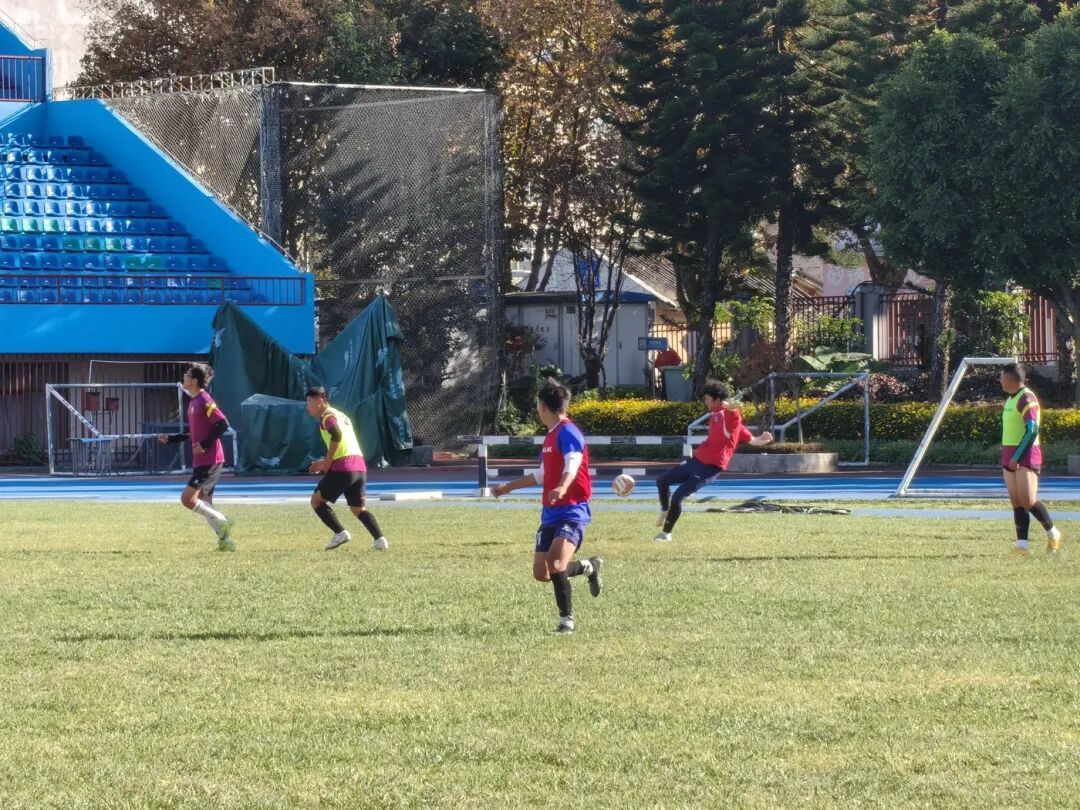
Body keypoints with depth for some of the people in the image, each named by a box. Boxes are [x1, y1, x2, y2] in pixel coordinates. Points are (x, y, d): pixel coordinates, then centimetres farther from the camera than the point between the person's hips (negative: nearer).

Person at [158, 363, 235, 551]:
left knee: (187, 498, -14)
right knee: (204, 504, 10)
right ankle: (225, 539, 12)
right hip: (201, 461, 10)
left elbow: (223, 425, -21)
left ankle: (222, 523, -7)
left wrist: (205, 445, -23)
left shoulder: (204, 402, -14)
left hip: (209, 461, -10)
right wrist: (171, 439, 24)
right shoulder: (194, 402, 15)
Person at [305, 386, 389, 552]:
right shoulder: (341, 415, 26)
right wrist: (327, 463, 26)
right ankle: (380, 539, -4)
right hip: (360, 467, 8)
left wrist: (327, 461, -14)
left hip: (342, 469, -8)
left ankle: (340, 533, -9)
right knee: (358, 508, 15)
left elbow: (336, 435, -22)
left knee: (317, 500, 6)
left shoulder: (327, 416, -2)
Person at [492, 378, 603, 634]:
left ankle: (567, 620, -12)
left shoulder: (567, 432, -12)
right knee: (541, 573, 6)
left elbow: (572, 465, -30)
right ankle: (589, 567, 28)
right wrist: (509, 487, 43)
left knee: (555, 564, -24)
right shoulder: (551, 435, 17)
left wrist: (562, 488, -50)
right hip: (551, 514, 9)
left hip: (572, 511, -9)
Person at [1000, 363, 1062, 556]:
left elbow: (1032, 430, -21)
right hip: (1010, 457, 9)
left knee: (1028, 501, -11)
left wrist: (1017, 457, -22)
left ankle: (1052, 533, 7)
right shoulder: (1010, 399, 17)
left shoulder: (1026, 398, -13)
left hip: (1026, 455, -9)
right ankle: (1022, 545, -2)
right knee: (1016, 501, 2)